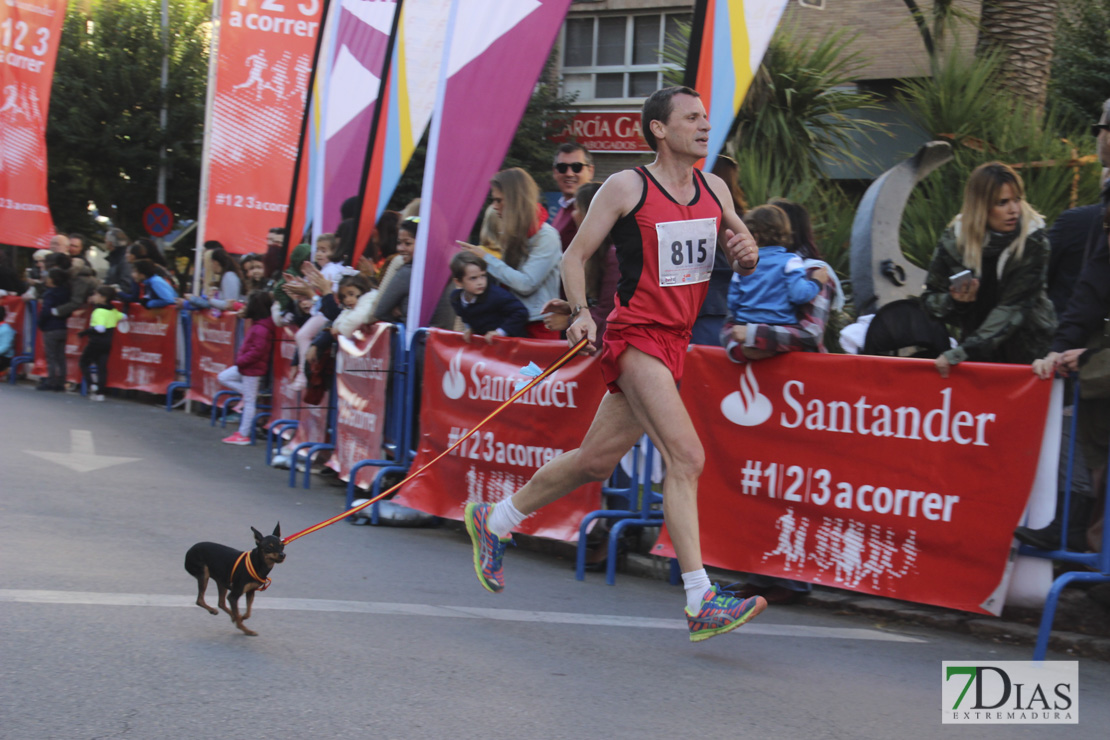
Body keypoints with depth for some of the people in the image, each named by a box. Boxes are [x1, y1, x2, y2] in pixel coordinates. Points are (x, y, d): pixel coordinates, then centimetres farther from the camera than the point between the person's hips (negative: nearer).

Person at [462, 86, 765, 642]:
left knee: (596, 461, 14)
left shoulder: (714, 190, 11)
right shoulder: (626, 187, -6)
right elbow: (575, 254, -2)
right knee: (686, 457, -19)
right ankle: (701, 602, -20)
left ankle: (492, 522, 33)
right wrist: (580, 312, -17)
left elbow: (742, 255, 19)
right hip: (636, 336, -7)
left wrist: (747, 255, -5)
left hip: (673, 343, 7)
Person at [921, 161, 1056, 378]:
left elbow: (1014, 307, -22)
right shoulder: (954, 240, -8)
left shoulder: (1032, 240, -15)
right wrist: (954, 301, -22)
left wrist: (961, 352, -29)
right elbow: (929, 298, 2)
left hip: (1027, 352, -2)